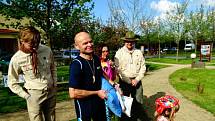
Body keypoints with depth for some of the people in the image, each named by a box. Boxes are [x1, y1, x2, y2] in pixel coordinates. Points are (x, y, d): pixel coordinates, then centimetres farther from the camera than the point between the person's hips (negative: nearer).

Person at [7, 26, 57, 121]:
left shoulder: (46, 50, -9)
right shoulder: (16, 59, -14)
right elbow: (12, 83, -1)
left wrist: (55, 85, 6)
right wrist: (27, 96, -6)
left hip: (51, 92, 3)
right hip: (34, 95, -2)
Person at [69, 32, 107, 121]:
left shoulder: (96, 58, -1)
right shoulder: (77, 64, -23)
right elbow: (73, 93, -28)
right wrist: (97, 93, -18)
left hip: (100, 102, 7)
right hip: (84, 106, -7)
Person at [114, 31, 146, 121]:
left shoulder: (138, 52, 6)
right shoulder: (119, 53, -4)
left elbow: (143, 67, 5)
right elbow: (118, 69, -8)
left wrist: (137, 79, -7)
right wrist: (129, 81, -10)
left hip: (137, 81, 3)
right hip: (124, 82, -3)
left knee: (138, 102, 11)